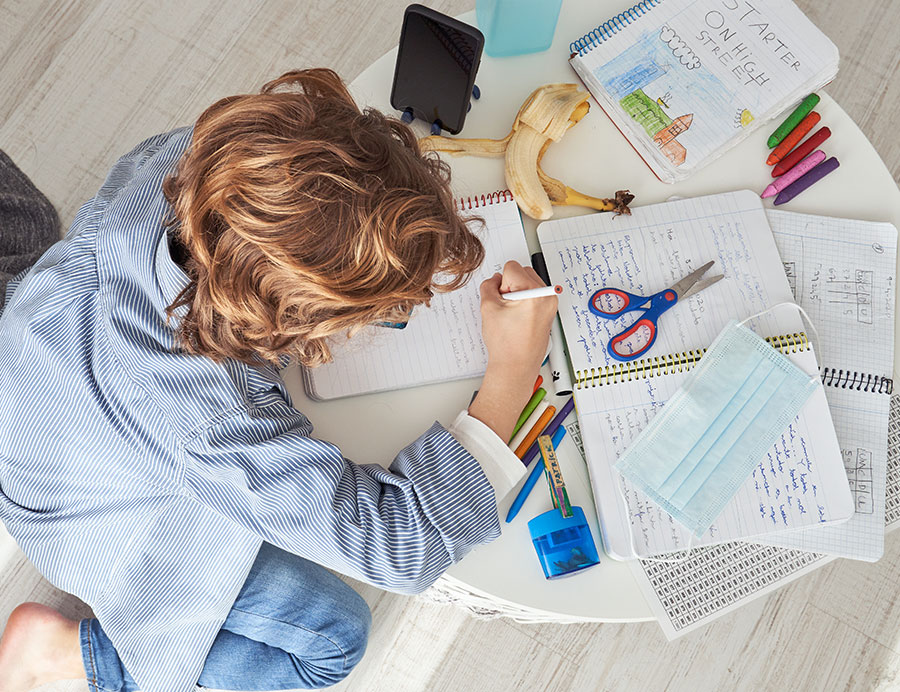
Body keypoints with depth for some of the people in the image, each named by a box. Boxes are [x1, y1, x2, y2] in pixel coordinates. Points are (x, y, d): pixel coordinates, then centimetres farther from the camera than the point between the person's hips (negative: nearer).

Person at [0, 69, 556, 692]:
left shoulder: (179, 160, -32)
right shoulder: (219, 430, -47)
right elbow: (404, 545, -35)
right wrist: (513, 372, -34)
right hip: (97, 511, -6)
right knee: (334, 636, 1)